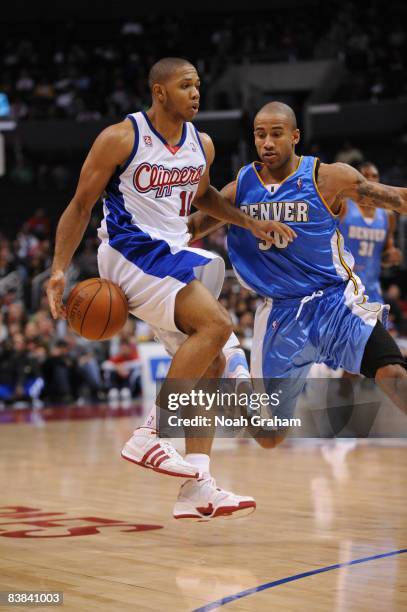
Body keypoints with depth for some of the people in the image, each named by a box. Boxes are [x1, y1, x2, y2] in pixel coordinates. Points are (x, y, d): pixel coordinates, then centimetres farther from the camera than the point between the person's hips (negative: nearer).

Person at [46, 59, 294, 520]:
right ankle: (148, 436, -20)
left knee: (211, 364, 3)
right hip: (130, 252, -8)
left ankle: (197, 490, 6)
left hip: (175, 256, 8)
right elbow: (80, 206, -5)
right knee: (216, 324, -25)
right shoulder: (120, 139, -10)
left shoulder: (202, 145, 9)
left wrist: (250, 222, 15)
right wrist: (59, 270, -14)